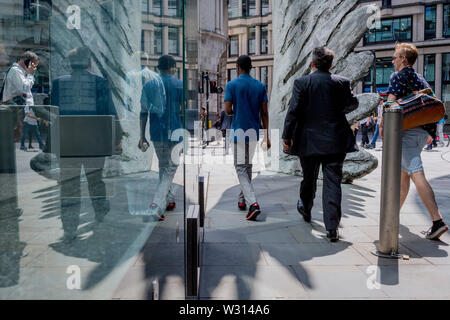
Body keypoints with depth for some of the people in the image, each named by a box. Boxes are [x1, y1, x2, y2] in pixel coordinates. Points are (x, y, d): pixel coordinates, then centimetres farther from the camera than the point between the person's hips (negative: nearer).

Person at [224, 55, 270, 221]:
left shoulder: (231, 85, -6)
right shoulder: (260, 86, 4)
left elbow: (228, 110, -10)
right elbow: (264, 112, 2)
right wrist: (266, 135, 6)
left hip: (238, 132, -4)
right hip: (254, 132, 4)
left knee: (241, 167, -3)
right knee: (248, 165, 17)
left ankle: (252, 203, -18)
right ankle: (243, 200, 29)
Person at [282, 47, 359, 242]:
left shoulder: (301, 83, -6)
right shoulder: (342, 82, 0)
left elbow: (293, 111, -10)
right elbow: (353, 104, 15)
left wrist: (286, 137, -4)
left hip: (309, 141, 0)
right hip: (335, 141, 0)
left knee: (309, 179, 19)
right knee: (333, 182, 2)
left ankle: (306, 209, 43)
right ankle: (332, 228, -2)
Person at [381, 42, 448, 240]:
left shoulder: (398, 76, -3)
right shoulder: (421, 79, 21)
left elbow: (391, 102, -14)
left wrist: (382, 125, -7)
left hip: (406, 131, -9)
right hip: (422, 131, 9)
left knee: (416, 174, -14)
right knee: (403, 172, 18)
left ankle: (437, 221, -22)